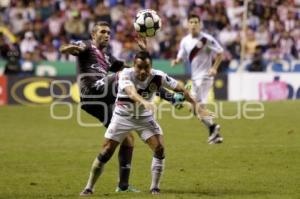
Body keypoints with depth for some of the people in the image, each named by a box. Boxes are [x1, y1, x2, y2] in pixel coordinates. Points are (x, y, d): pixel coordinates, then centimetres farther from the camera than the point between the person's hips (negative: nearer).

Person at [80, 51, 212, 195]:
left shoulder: (158, 77, -19)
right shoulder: (126, 75, -28)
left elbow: (180, 89, -11)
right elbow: (131, 92, -48)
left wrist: (195, 105, -15)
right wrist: (144, 102, -67)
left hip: (145, 117, 2)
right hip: (123, 117, -2)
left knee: (159, 149, -14)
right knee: (105, 153, -5)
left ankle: (154, 187, 0)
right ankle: (89, 187, 9)